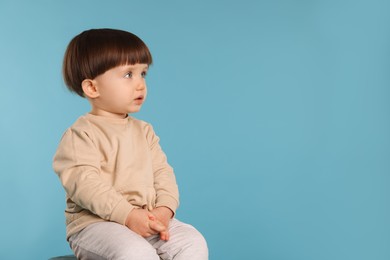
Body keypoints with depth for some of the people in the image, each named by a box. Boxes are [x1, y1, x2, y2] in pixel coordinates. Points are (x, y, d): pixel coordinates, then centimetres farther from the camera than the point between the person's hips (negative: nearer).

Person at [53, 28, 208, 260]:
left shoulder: (144, 131, 15)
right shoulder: (80, 135, -8)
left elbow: (162, 172, 10)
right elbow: (85, 184, -19)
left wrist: (165, 209, -10)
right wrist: (128, 215, -25)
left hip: (150, 220, 7)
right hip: (95, 223, -6)